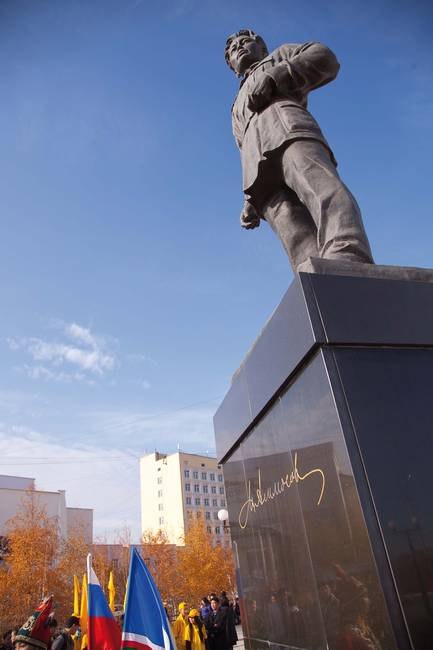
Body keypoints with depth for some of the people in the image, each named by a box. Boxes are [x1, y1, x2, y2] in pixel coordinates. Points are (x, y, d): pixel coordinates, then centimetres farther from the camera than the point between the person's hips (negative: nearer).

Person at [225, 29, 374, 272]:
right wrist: (251, 201, 17)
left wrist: (273, 78, 5)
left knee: (323, 189, -36)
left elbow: (324, 57, 16)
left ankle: (350, 264, -59)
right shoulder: (239, 111, 46)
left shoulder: (279, 57, 36)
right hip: (261, 168, 3)